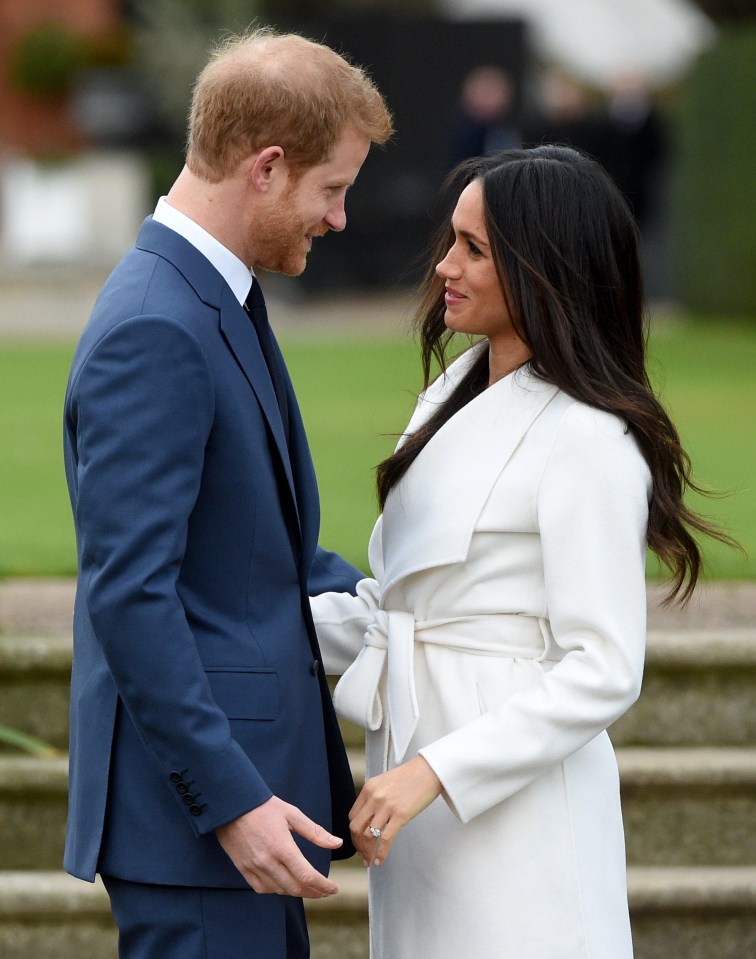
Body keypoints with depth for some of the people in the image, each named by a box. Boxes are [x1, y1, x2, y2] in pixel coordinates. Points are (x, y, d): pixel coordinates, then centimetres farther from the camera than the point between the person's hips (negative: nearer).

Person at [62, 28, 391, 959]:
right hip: (188, 809, -10)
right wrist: (231, 801, -24)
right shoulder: (153, 331, -19)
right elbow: (129, 594, -24)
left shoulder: (210, 301, 13)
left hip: (249, 768, 10)